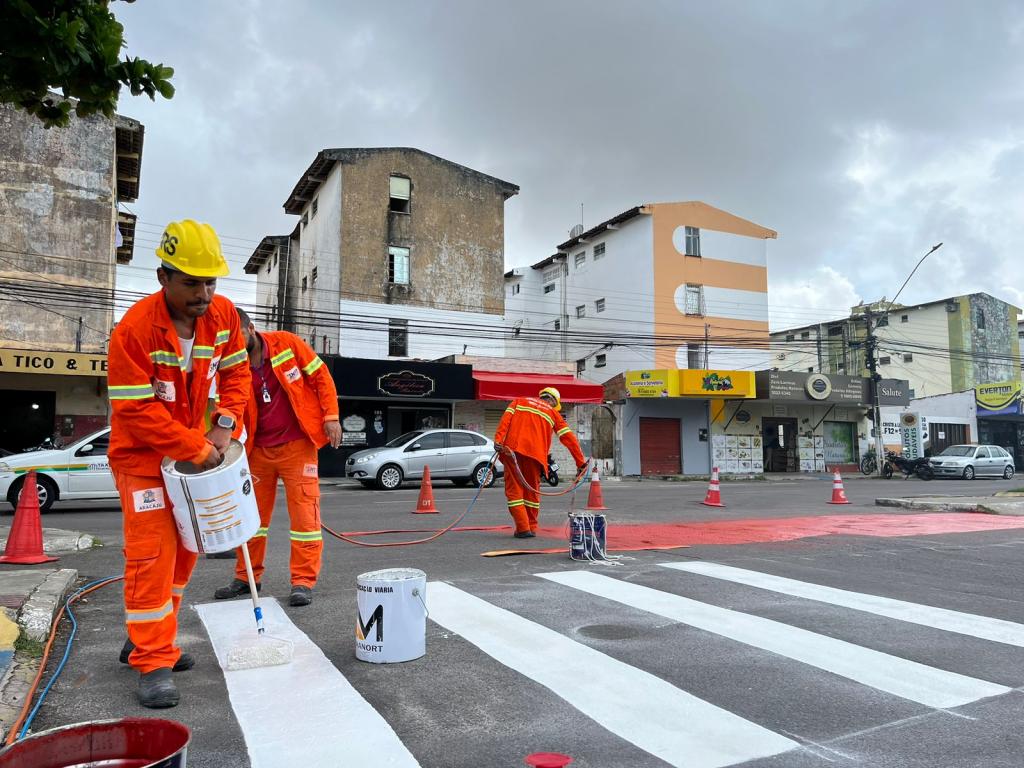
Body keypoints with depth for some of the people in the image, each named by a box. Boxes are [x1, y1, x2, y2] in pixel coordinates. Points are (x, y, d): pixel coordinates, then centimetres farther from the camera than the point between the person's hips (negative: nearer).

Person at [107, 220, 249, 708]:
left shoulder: (223, 315, -10)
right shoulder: (134, 330, -26)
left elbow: (236, 372, 0)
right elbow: (136, 411, -25)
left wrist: (224, 425, -14)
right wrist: (196, 448, -25)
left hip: (193, 449, 7)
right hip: (142, 455, -6)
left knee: (183, 548, 14)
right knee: (151, 553, -10)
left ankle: (144, 641, 31)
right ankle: (153, 663, 2)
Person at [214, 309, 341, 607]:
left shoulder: (286, 343, -8)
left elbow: (320, 376, -3)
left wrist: (331, 416, -11)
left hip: (297, 444, -3)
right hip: (258, 448, 4)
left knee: (304, 510, -4)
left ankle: (303, 581, 4)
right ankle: (246, 577, 27)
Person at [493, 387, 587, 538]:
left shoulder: (519, 401, 24)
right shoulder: (553, 412, 20)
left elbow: (506, 418, 5)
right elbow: (569, 438, 16)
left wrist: (498, 439, -6)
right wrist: (581, 462, 17)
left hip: (512, 449, 0)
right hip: (535, 453, 0)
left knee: (514, 489, 5)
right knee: (532, 490, 15)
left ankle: (523, 528, -2)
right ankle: (531, 527, 21)